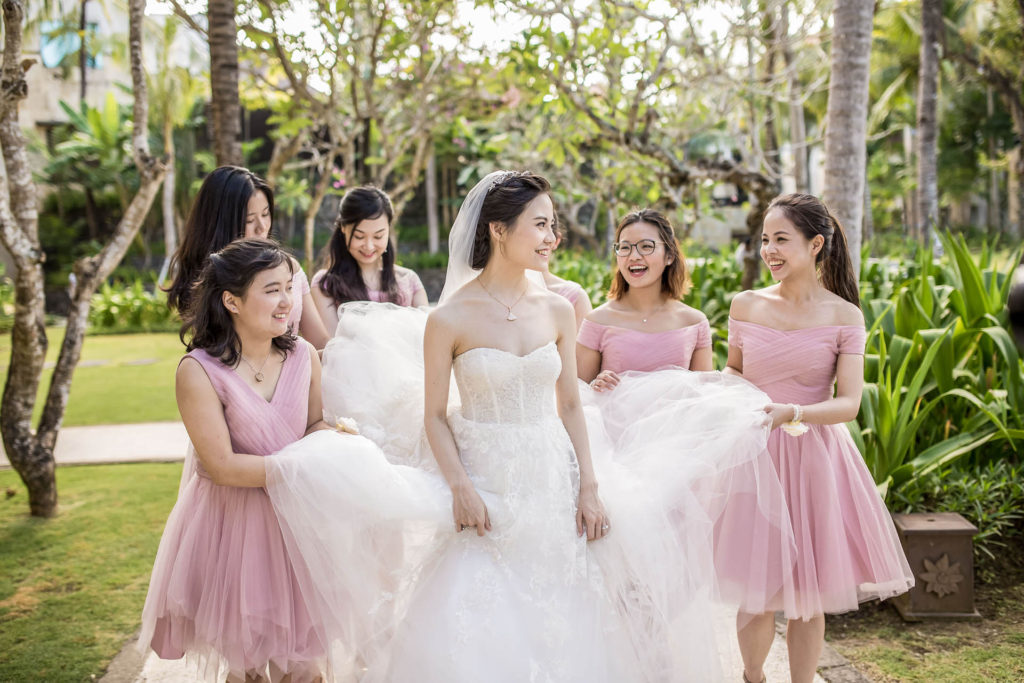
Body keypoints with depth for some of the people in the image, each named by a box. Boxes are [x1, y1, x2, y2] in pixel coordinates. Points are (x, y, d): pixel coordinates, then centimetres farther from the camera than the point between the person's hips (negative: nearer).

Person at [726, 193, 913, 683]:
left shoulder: (844, 316, -4)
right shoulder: (745, 305, 2)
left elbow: (848, 403, -9)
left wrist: (791, 413, -26)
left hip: (815, 456, -1)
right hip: (755, 454, 1)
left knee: (809, 595, 8)